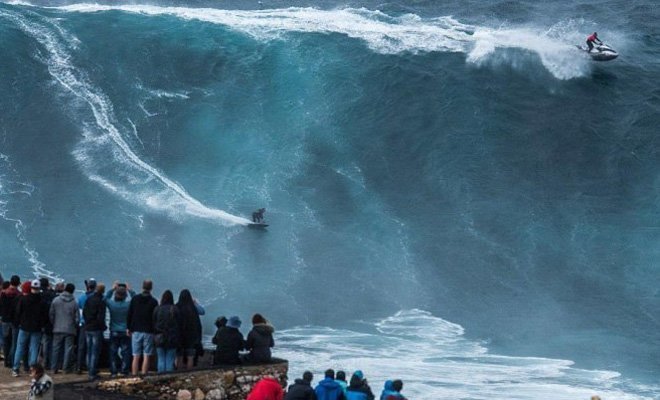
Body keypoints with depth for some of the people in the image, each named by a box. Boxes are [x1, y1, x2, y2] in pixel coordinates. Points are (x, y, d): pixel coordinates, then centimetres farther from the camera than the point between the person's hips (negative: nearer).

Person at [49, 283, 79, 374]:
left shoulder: (56, 300, -3)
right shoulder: (74, 303, -7)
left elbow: (51, 315, 1)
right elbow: (77, 318, -4)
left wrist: (54, 324, 15)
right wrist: (75, 326, 14)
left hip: (57, 329, 2)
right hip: (70, 330, -2)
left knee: (56, 348, 9)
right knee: (68, 349, 5)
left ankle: (54, 368, 10)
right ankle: (66, 368, 5)